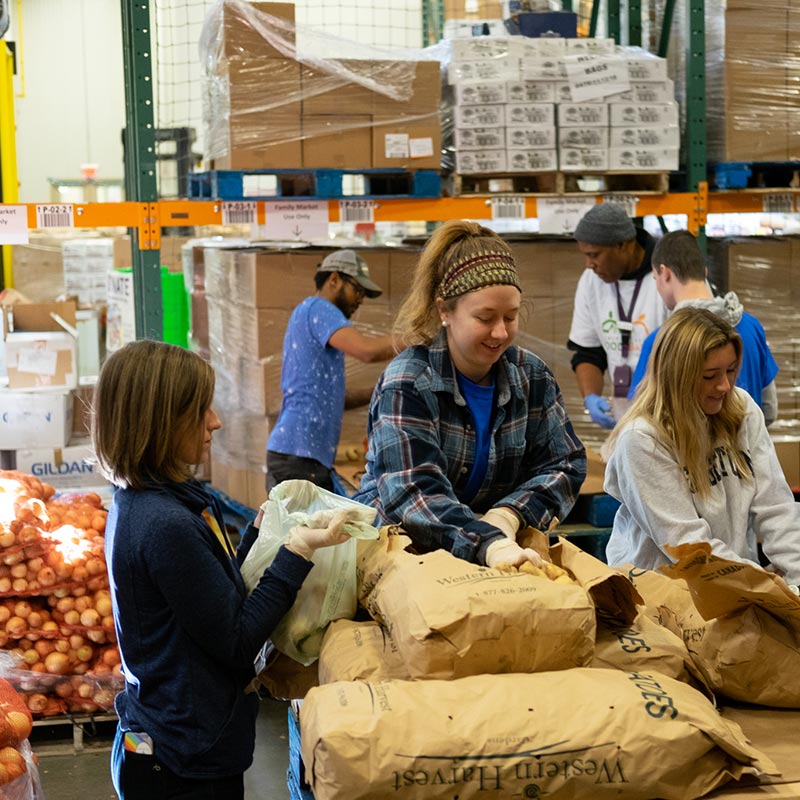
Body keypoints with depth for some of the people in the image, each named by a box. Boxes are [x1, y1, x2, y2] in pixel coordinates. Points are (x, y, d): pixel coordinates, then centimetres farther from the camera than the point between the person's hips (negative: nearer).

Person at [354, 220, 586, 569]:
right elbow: (414, 494, -23)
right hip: (400, 546, -3)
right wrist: (489, 544, -38)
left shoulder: (531, 376, 5)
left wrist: (507, 517, -16)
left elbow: (565, 465, 3)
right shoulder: (406, 385, -12)